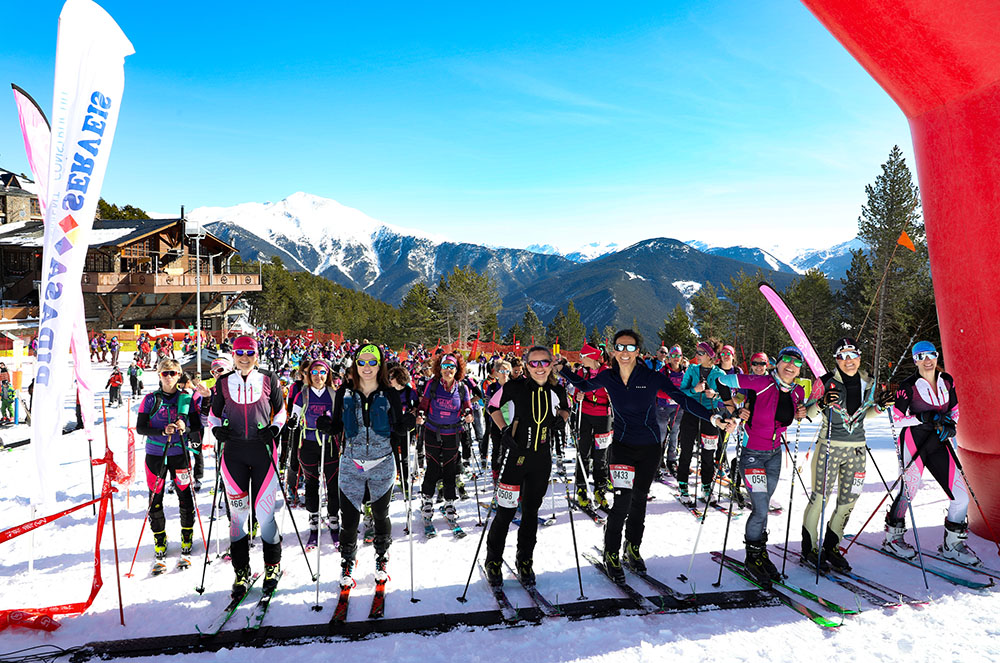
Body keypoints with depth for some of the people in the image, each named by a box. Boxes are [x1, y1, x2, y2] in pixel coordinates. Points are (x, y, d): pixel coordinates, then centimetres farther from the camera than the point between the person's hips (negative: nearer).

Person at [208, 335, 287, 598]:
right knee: (237, 512, 2)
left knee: (264, 512, -2)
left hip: (263, 449, -1)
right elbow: (214, 413, 16)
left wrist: (274, 428, -6)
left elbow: (281, 410, 11)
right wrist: (216, 429, -3)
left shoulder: (268, 379, 2)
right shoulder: (224, 383, 6)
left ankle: (272, 566, 19)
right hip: (234, 451, 2)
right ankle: (241, 571, 17)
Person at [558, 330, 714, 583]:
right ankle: (611, 555, 7)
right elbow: (584, 386, 14)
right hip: (622, 446, 0)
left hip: (650, 447, 1)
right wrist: (563, 370, 1)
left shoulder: (652, 377, -12)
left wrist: (711, 417, -19)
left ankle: (633, 549, 33)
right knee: (622, 501, -11)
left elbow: (682, 398, -11)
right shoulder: (607, 377, -5)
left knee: (639, 500, 13)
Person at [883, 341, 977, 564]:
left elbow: (954, 410, 16)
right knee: (909, 492, 1)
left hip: (938, 443, 5)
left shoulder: (947, 381, 5)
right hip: (913, 441, -5)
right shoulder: (908, 386, -9)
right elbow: (897, 418, -5)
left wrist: (951, 425, -4)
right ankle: (892, 537, 23)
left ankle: (952, 544, 20)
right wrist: (925, 417, -17)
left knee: (962, 497, 0)